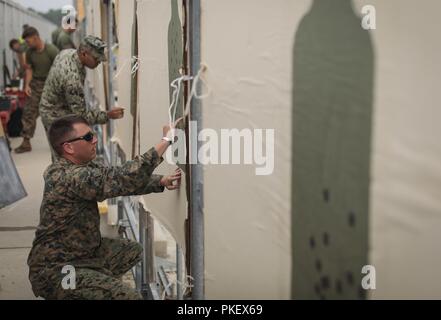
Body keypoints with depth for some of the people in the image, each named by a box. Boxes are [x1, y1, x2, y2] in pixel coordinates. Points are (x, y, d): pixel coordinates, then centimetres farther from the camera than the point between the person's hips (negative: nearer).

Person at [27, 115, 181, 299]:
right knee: (127, 296, -24)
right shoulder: (68, 177, -28)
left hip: (83, 251, 10)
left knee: (133, 251, 22)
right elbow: (124, 179, -33)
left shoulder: (84, 167, 2)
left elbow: (120, 181, 10)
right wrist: (166, 140, -28)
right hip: (55, 269, -10)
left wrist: (162, 182, -4)